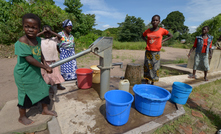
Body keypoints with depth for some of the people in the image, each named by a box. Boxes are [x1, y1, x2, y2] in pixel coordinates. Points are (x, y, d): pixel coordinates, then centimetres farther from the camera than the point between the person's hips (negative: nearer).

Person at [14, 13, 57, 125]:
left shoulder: (38, 39, 0)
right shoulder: (22, 41, -23)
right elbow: (29, 59, -27)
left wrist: (45, 63, 13)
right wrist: (45, 67, -24)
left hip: (35, 72, 7)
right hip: (24, 74, -7)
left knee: (43, 89, 15)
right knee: (25, 95, 9)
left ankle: (45, 110, 37)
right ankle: (22, 117, 35)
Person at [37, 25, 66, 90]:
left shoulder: (54, 39, 4)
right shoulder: (41, 40, 5)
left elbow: (60, 37, -12)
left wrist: (51, 31, -14)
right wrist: (42, 32, -8)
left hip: (53, 61, 0)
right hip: (44, 61, 1)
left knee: (55, 72, 7)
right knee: (45, 74, 12)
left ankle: (58, 85, 20)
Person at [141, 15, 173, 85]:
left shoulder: (162, 30, -3)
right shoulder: (148, 30, 1)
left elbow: (170, 35, 11)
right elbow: (143, 36, 21)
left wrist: (162, 41, -1)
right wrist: (146, 41, 4)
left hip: (156, 52, -1)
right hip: (148, 52, 2)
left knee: (155, 68, 2)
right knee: (147, 67, 5)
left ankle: (152, 83, 18)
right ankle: (146, 82, 20)